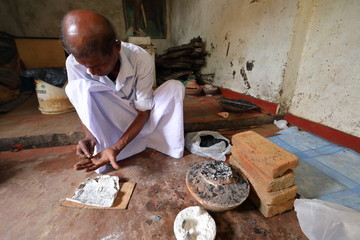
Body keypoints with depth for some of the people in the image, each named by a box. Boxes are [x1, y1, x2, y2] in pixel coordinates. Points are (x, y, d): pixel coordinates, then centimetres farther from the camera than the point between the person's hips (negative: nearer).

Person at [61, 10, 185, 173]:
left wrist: (116, 148, -34)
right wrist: (89, 135, -30)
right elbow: (83, 105, -10)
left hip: (139, 118, 0)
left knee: (175, 87, -23)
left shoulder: (142, 60, -28)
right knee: (77, 88, -28)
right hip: (108, 123, 1)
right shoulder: (74, 63, -22)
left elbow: (144, 112, -24)